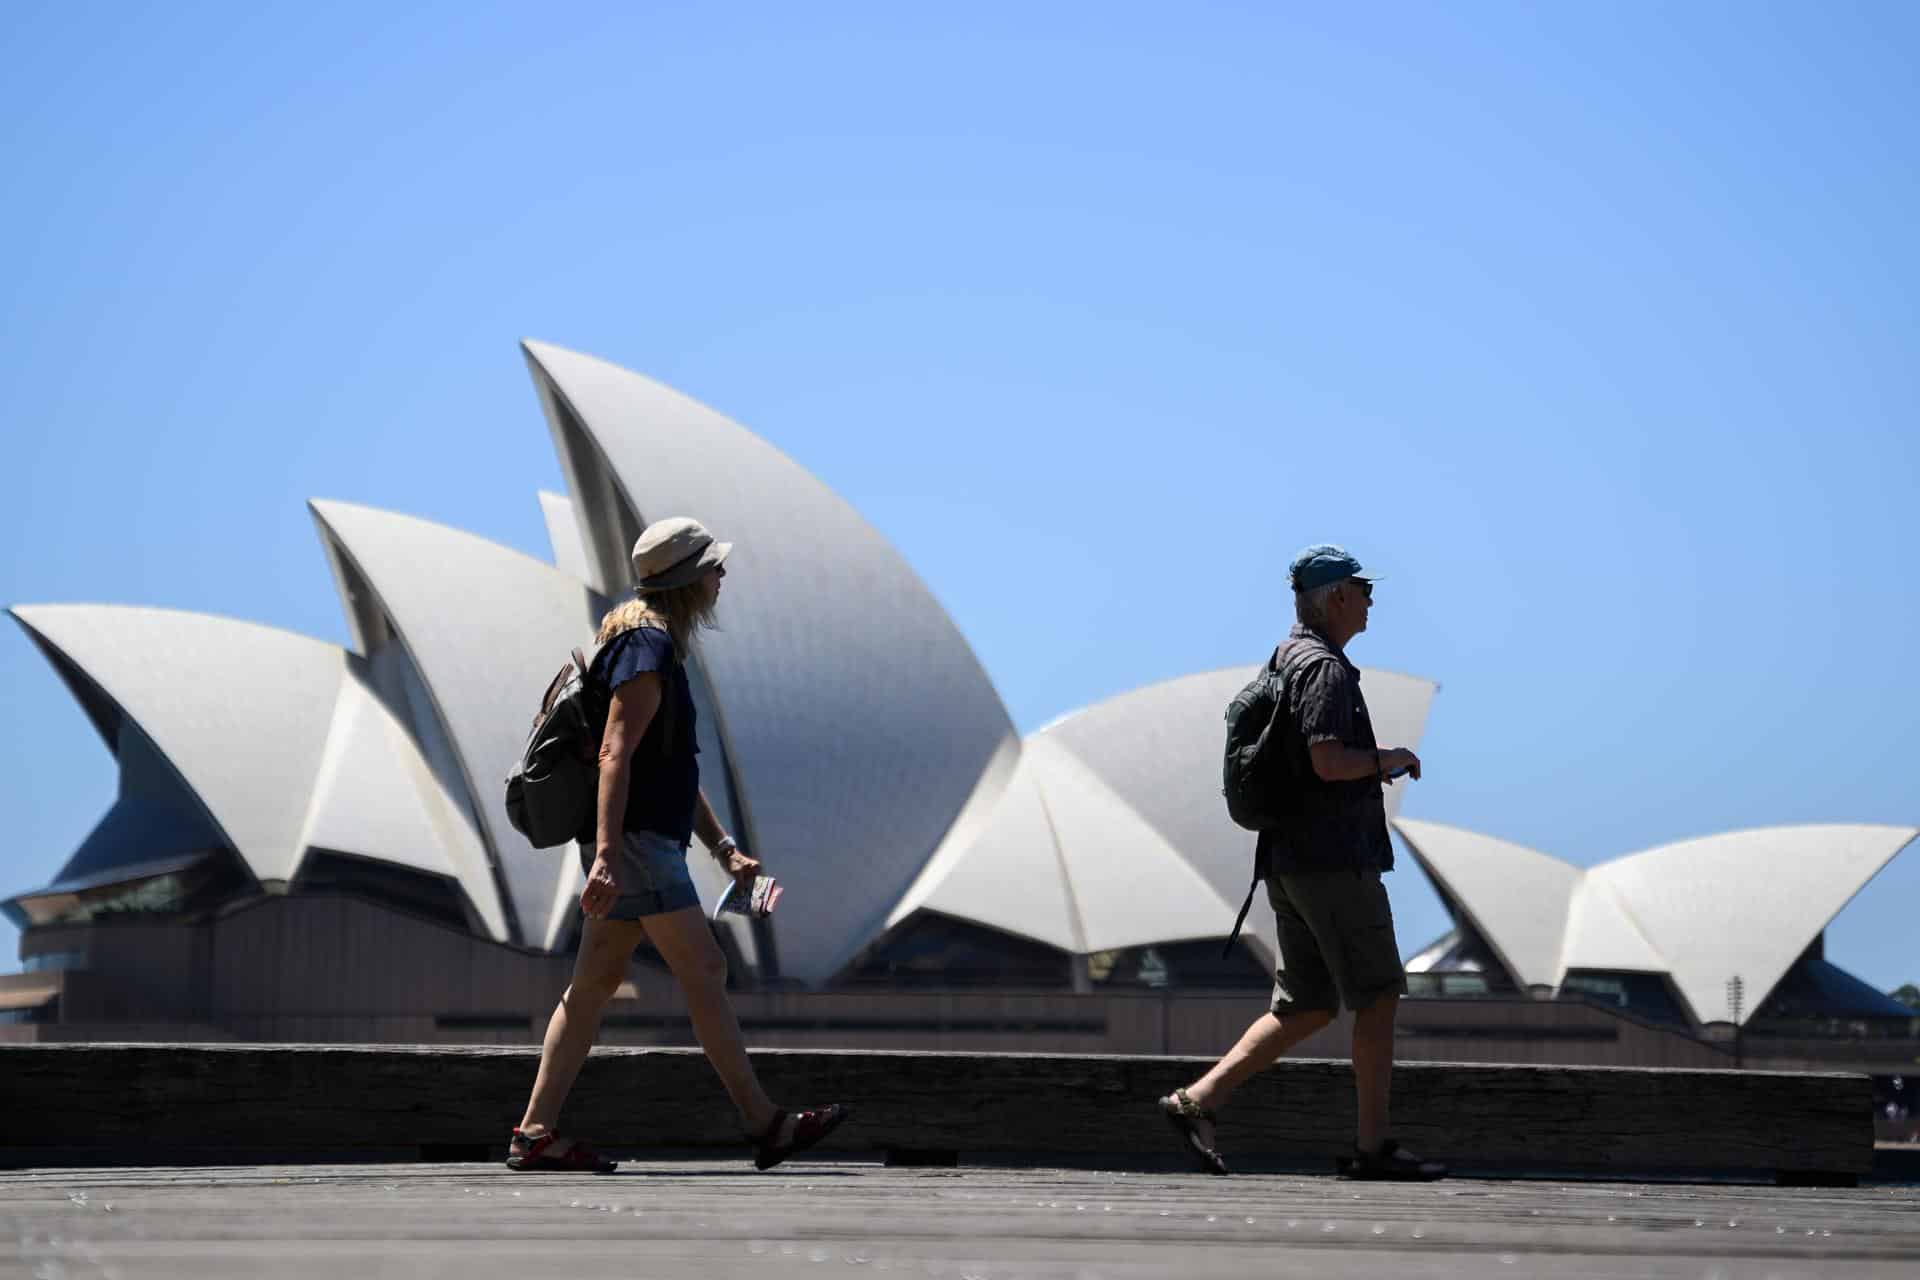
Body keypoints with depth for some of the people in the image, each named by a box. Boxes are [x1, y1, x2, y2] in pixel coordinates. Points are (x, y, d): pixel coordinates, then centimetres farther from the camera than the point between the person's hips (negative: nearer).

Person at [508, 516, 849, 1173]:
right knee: (704, 972, -7)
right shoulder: (648, 647, -12)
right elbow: (616, 754, -22)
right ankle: (765, 1124, -4)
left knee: (594, 984, 6)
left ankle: (535, 1133, 4)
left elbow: (676, 769, 26)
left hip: (635, 845, 10)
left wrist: (724, 847, 22)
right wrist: (607, 854, -29)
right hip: (635, 844, -10)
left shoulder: (656, 646, 21)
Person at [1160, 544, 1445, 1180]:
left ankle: (1198, 1099, 1)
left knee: (1305, 1007, 10)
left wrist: (1368, 768, 21)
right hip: (1334, 859, -10)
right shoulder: (1324, 668, -13)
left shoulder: (1287, 661, 19)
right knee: (1378, 996, -3)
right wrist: (1386, 759, -7)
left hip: (1290, 861, 10)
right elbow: (1329, 760, -25)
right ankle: (1374, 1146, -1)